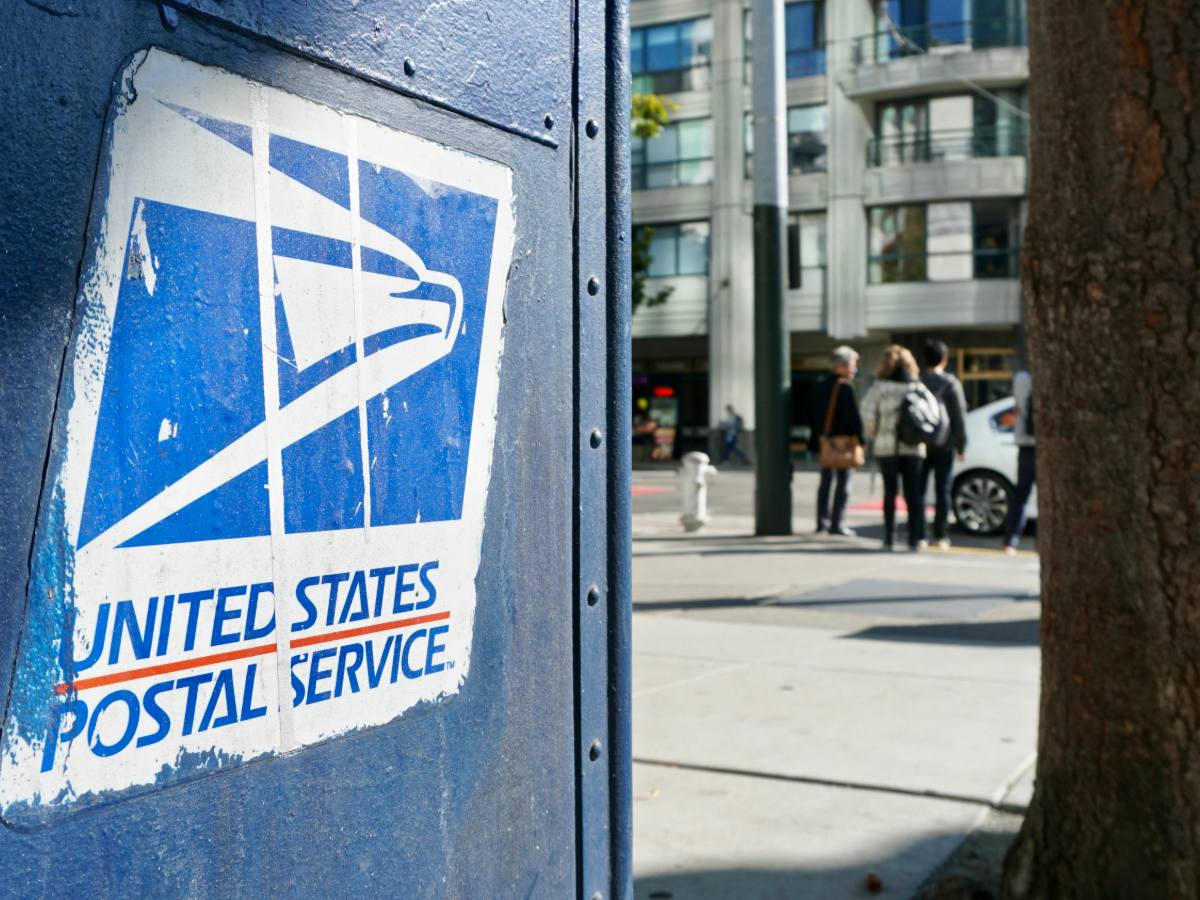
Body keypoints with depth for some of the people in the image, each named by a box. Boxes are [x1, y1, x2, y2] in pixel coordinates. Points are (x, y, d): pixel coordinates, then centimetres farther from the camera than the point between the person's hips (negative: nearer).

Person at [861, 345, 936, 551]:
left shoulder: (879, 388, -4)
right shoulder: (919, 387, 2)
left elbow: (868, 414, -11)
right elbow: (933, 412, -4)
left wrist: (872, 435, 4)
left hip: (886, 446, -1)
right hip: (913, 447, 1)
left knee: (890, 491, 7)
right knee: (914, 493, 5)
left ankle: (889, 538, 8)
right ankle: (916, 538, 1)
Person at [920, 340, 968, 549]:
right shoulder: (950, 383, -4)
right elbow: (959, 416, -4)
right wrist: (961, 445, 2)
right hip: (943, 445, -2)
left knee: (918, 489, 7)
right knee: (942, 490, 2)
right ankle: (940, 535, 1)